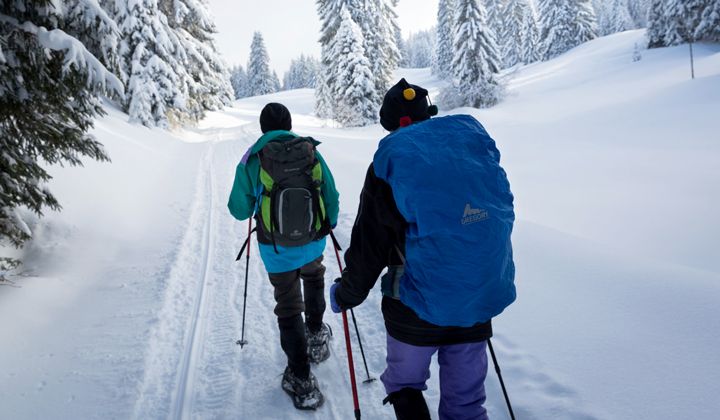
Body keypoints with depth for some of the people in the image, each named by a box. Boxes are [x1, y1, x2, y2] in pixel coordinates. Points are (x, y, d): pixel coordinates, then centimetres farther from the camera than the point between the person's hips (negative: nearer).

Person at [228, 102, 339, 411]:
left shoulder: (253, 159, -9)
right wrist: (330, 223, 21)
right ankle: (316, 336, 42)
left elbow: (239, 210, -6)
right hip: (314, 242, 2)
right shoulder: (312, 152, -4)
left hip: (276, 248, -2)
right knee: (314, 278, 35)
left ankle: (302, 382, 11)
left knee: (289, 308, 9)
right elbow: (332, 197, 0)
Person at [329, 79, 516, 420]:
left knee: (404, 385, 23)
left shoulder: (391, 161, -9)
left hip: (418, 305, -3)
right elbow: (501, 216, 11)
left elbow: (368, 248, -7)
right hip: (481, 301, 4)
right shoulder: (475, 142, 1)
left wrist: (345, 295, 9)